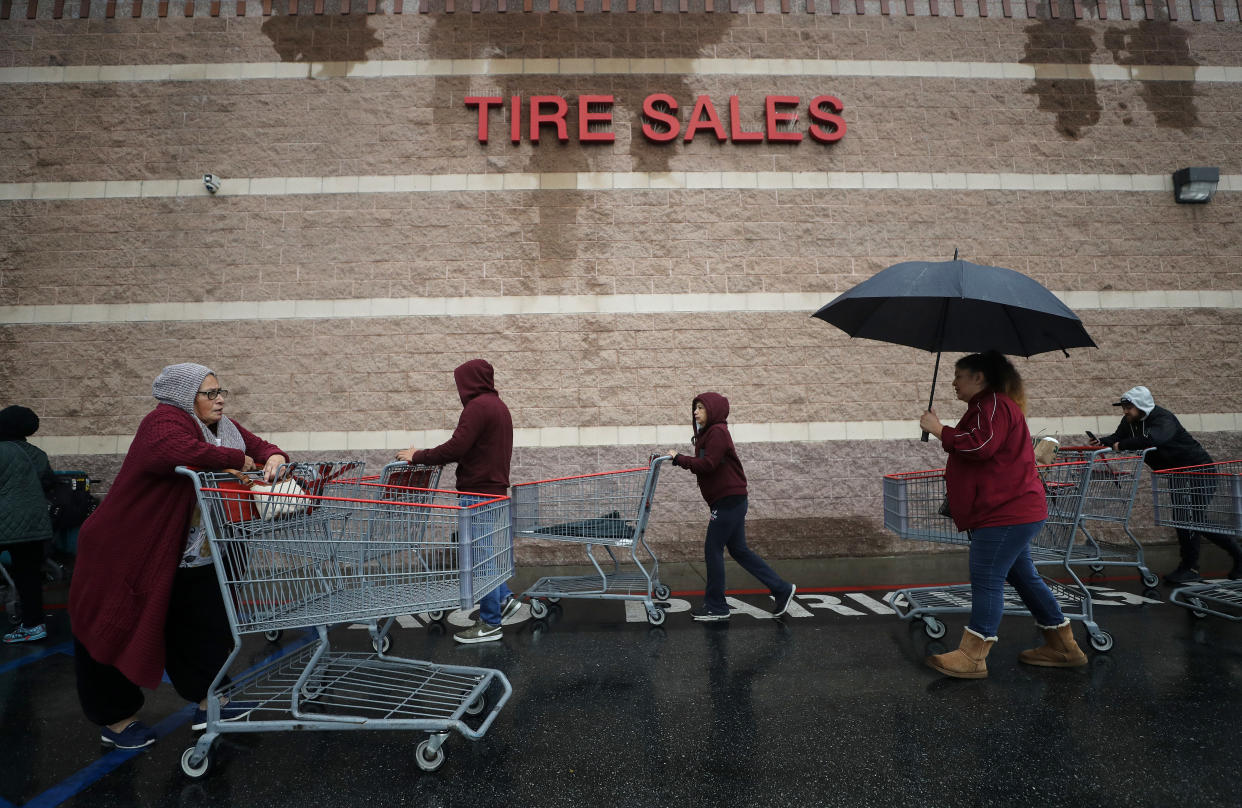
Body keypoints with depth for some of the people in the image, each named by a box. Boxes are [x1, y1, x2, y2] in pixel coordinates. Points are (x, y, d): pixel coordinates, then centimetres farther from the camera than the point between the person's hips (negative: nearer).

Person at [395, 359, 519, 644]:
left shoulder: (478, 407, -15)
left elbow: (455, 447, -21)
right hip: (495, 489, 10)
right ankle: (504, 599, 22)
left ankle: (490, 623, 9)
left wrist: (418, 456, -9)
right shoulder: (498, 405, 16)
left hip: (479, 491, -10)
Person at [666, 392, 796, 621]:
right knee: (739, 550, 14)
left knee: (713, 550, -3)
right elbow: (704, 464, 14)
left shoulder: (717, 432, -14)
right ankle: (781, 589, 20)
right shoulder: (708, 433, 18)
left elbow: (707, 464, -22)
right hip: (729, 501, 10)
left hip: (729, 500, -10)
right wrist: (679, 459, 3)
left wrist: (679, 458, -15)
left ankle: (715, 607, 8)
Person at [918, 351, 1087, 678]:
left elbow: (981, 445, -25)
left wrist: (939, 430, -17)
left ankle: (972, 656, -5)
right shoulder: (990, 405, 24)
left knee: (986, 579, -9)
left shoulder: (993, 405, -12)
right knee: (1022, 576, 17)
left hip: (1007, 513, -12)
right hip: (1013, 509, 12)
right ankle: (1062, 647, 26)